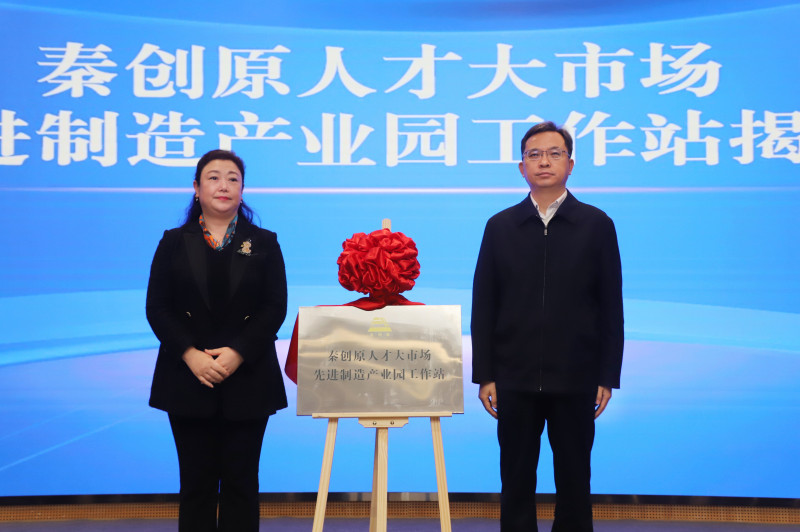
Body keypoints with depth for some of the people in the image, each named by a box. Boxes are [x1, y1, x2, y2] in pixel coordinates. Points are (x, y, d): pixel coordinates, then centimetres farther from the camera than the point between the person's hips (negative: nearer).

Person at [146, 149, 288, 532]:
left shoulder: (264, 243, 7)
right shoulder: (174, 243, 9)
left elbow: (275, 309, -1)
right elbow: (157, 307, 2)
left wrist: (237, 353, -14)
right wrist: (190, 354, -13)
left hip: (247, 379, 0)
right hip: (189, 377, 1)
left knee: (240, 481, 3)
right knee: (197, 480, 4)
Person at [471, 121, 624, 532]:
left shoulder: (596, 225, 3)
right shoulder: (500, 227, 6)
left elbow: (610, 307, 2)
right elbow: (483, 307, 5)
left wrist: (608, 376, -2)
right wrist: (484, 375, -1)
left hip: (575, 379, -1)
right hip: (515, 379, 1)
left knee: (574, 482, 7)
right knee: (516, 483, 7)